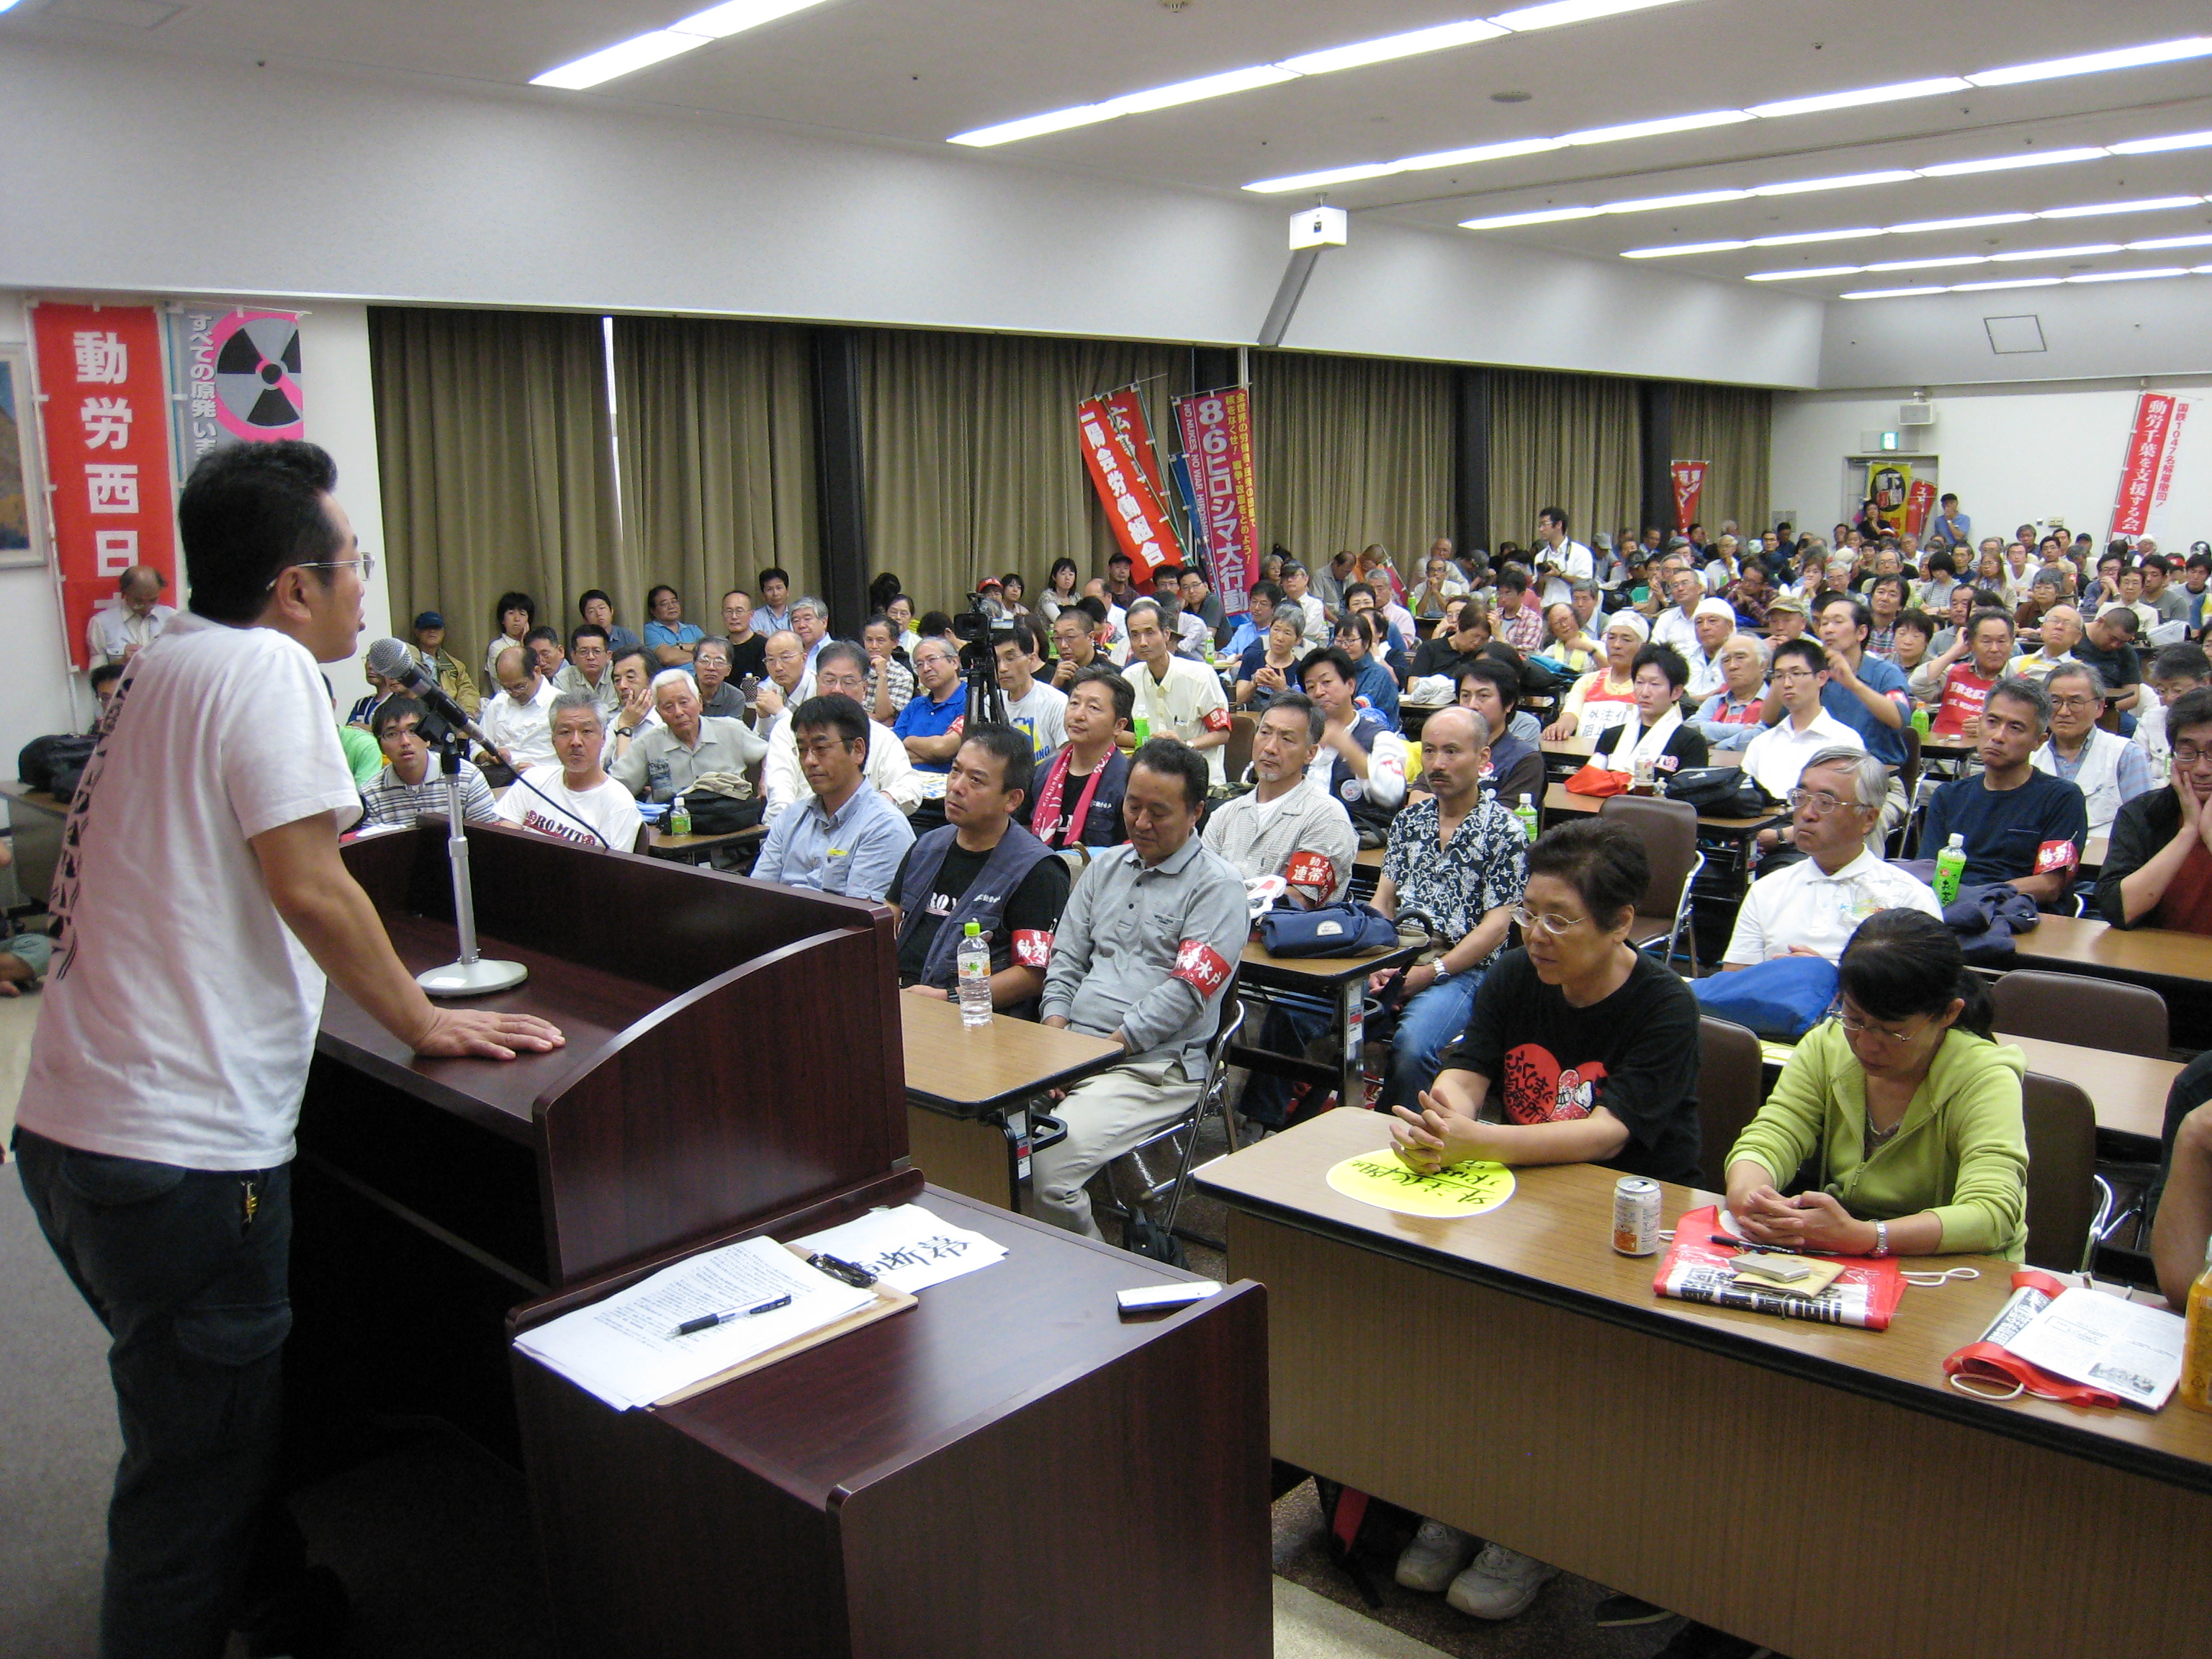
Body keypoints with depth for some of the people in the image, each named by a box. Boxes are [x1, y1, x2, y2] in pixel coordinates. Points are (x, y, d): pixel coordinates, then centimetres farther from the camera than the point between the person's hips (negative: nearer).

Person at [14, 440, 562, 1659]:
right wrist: (421, 1019, -8)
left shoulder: (166, 657, 13)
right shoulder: (267, 665, -14)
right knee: (195, 1475, 5)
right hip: (179, 1149, -10)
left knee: (225, 1419, 25)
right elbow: (308, 886, -19)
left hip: (69, 1128, 10)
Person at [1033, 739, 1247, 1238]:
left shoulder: (1217, 886, -2)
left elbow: (1186, 990, -11)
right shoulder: (1104, 867, 20)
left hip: (1154, 1066, -6)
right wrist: (1054, 1030, 0)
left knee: (1045, 1165, -27)